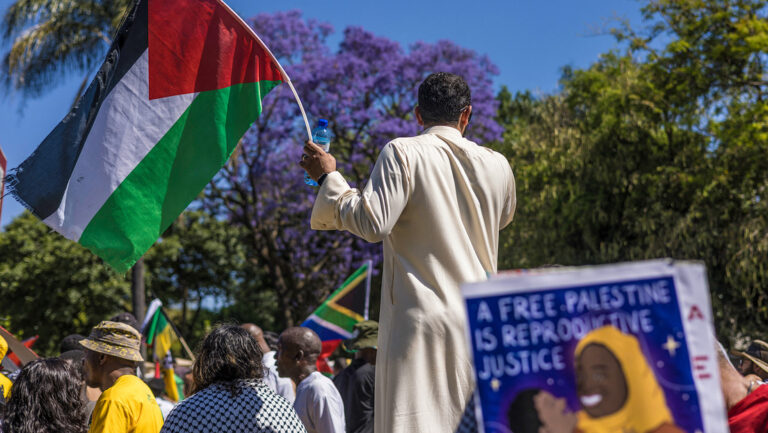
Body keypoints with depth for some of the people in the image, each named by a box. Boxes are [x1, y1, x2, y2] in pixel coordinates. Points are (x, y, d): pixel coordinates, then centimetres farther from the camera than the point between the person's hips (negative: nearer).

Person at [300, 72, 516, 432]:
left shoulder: (403, 153, -6)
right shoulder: (497, 166, 8)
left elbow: (373, 223, -16)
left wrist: (327, 177, -2)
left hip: (419, 321, -4)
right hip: (481, 323, 5)